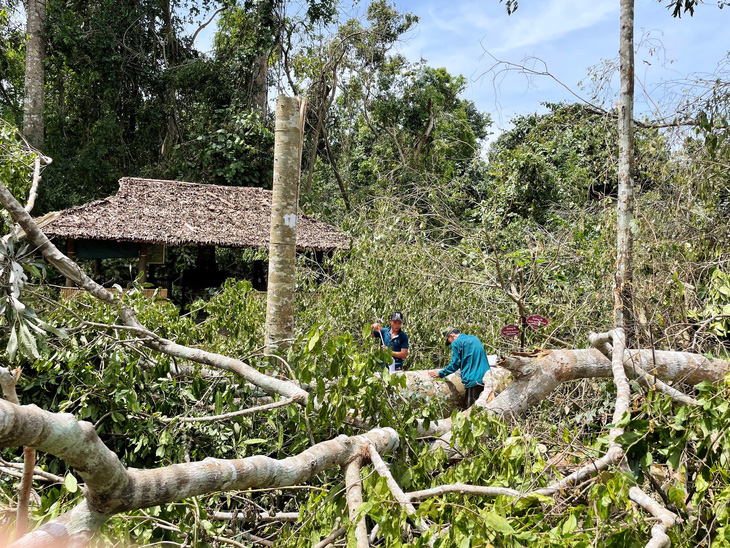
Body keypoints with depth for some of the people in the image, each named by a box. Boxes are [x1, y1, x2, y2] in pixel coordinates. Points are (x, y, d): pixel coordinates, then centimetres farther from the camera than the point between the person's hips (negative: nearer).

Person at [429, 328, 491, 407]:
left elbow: (455, 364, -4)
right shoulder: (475, 338, 21)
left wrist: (440, 374, 7)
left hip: (473, 380, -8)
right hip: (486, 379, 8)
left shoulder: (456, 343, -3)